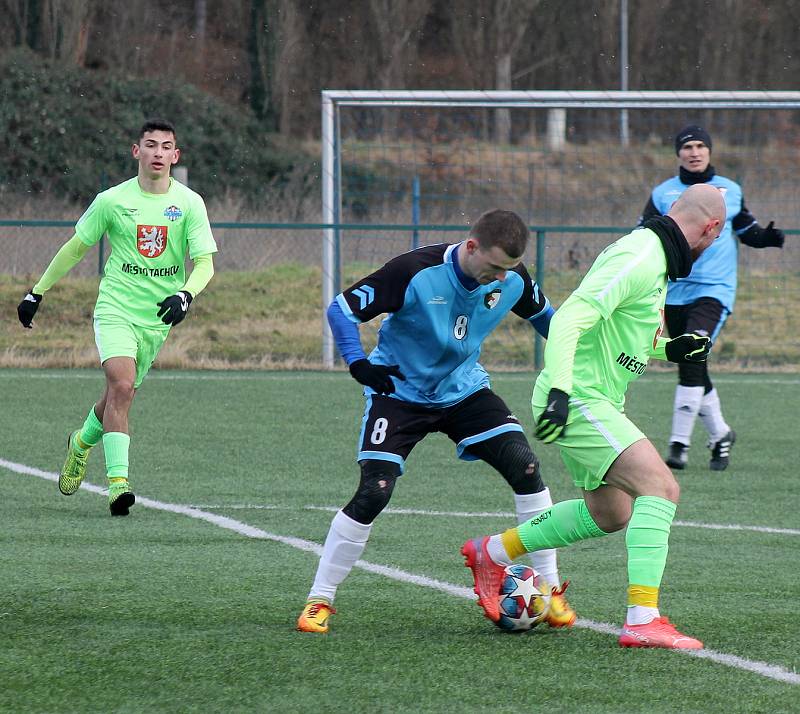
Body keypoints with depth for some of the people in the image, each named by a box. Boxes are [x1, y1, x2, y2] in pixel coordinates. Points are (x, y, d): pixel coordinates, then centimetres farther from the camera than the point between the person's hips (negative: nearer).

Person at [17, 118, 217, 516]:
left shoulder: (189, 203, -3)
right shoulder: (112, 200, -4)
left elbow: (205, 263, -5)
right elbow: (76, 248, 9)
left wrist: (185, 295, -26)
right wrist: (37, 292, 12)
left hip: (158, 318, 2)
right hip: (115, 308, -2)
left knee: (119, 395, 11)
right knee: (121, 386, -23)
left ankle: (82, 443, 43)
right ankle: (118, 481, -24)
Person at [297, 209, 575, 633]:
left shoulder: (512, 280, -11)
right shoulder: (415, 273, -27)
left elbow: (542, 314, 13)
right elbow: (342, 308, -21)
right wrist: (358, 363, -35)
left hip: (465, 390, 4)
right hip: (398, 390, -4)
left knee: (524, 466, -15)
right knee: (373, 492, -18)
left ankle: (549, 590, -3)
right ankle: (319, 601, -3)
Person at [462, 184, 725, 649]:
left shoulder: (654, 259, 13)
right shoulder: (639, 261, -20)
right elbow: (570, 319, -29)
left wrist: (670, 350, 13)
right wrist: (560, 389, -37)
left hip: (598, 402, 11)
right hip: (578, 401, -11)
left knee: (610, 514, 23)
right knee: (661, 488, -20)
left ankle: (492, 554, 35)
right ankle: (643, 619, -26)